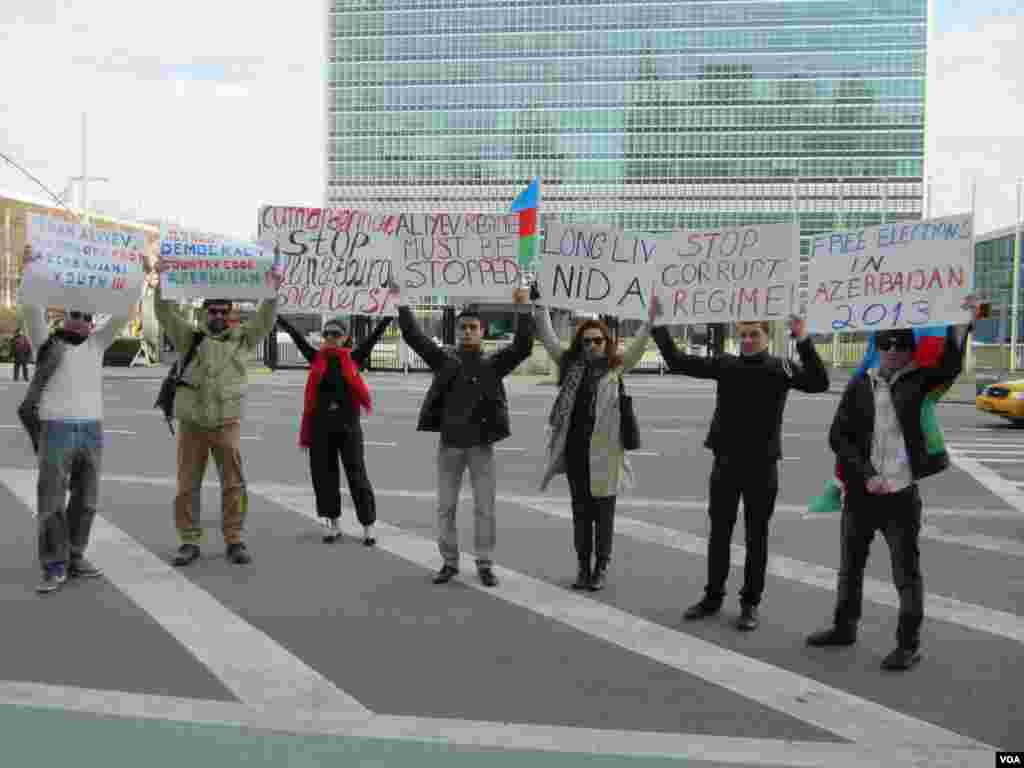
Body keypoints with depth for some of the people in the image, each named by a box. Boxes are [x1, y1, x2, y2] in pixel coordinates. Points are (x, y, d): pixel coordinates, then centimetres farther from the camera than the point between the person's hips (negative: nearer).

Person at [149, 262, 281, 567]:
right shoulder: (188, 337, 10)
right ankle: (189, 542, 16)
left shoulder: (242, 338, 10)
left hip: (227, 424, 0)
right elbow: (165, 314, 2)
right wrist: (161, 284, -10)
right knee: (187, 486, 5)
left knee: (233, 484, 0)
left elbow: (264, 319, 1)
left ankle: (234, 541, 9)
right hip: (191, 425, 1)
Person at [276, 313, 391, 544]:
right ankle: (333, 524, 22)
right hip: (321, 427, 3)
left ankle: (368, 527, 10)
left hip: (348, 426, -2)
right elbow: (296, 336, 3)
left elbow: (375, 336, -4)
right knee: (324, 475, 8)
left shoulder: (353, 358, 1)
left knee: (357, 475, 1)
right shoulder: (317, 358, 6)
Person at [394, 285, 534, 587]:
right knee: (445, 507, 8)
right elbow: (415, 337, -1)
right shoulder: (444, 360, 4)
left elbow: (523, 347, -12)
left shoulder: (493, 363, 1)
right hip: (449, 444, 1)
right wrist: (401, 304, -7)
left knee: (484, 508, 4)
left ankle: (485, 564, 16)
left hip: (481, 446, -1)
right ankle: (449, 562, 22)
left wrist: (522, 311, -21)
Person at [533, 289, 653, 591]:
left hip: (604, 450, -3)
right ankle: (583, 566, 22)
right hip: (575, 448, 3)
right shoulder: (570, 364, 9)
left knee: (603, 512, 7)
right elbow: (548, 336, 11)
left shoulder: (617, 367, 2)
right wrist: (537, 303, 8)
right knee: (580, 510, 11)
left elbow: (638, 344, -7)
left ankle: (601, 568, 18)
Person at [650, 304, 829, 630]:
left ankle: (750, 603, 20)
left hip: (762, 467, -2)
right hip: (725, 464, 2)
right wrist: (658, 325, -3)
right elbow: (678, 361, 2)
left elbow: (819, 383, -18)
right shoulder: (725, 364, 2)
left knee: (756, 537, 8)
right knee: (719, 533, 12)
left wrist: (803, 341, -27)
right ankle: (713, 596, 26)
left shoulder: (781, 367, -3)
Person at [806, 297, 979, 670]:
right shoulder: (860, 384, 3)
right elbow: (838, 435, 0)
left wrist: (961, 322, -32)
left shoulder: (918, 382, -1)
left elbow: (951, 364, -20)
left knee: (907, 573, 5)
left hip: (901, 494, -3)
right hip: (860, 492, 3)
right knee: (850, 565, 17)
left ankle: (909, 644, 18)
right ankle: (844, 627, 35)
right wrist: (866, 475, -8)